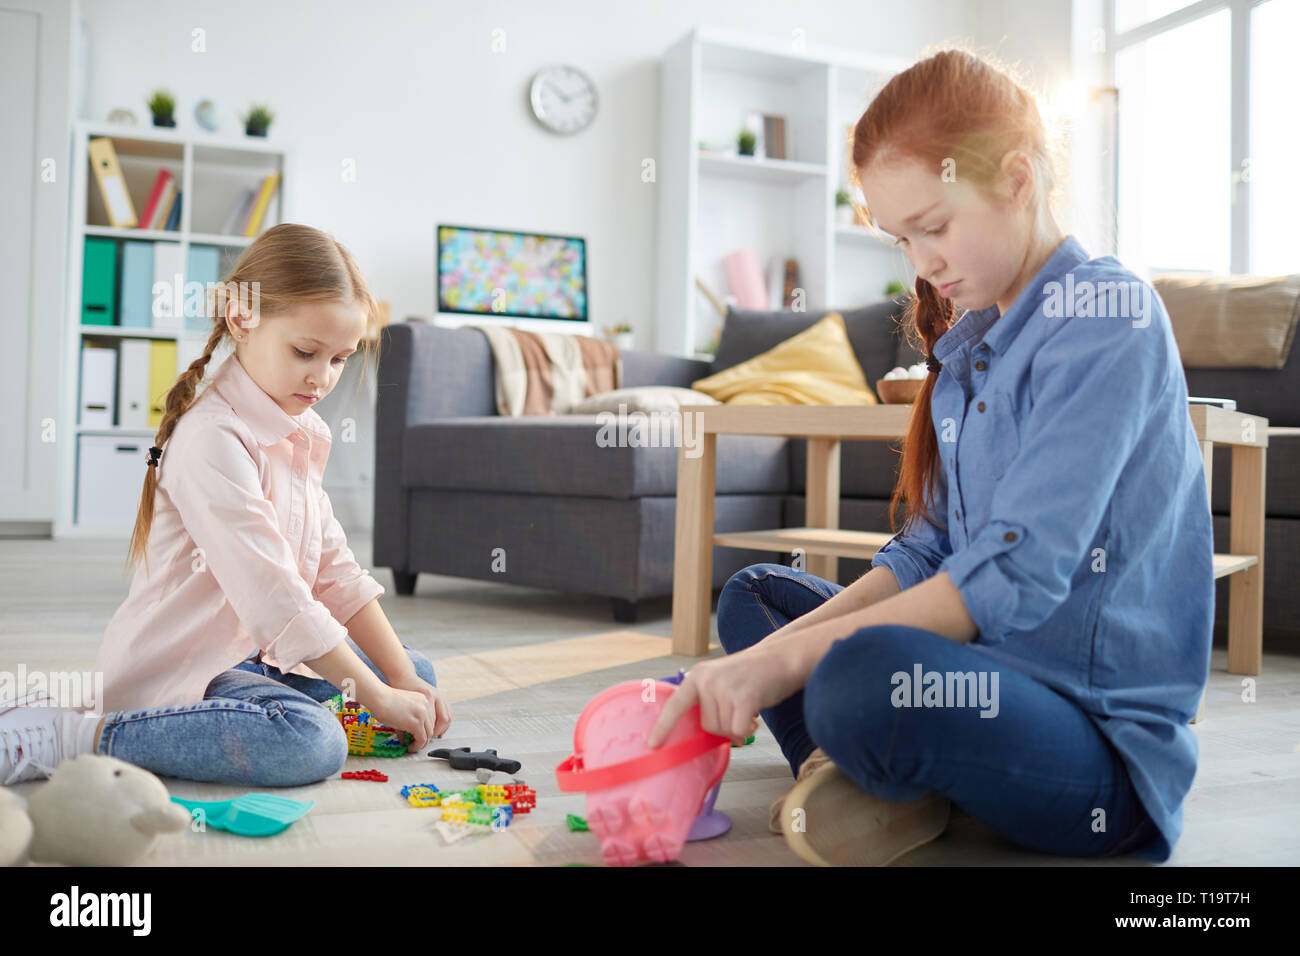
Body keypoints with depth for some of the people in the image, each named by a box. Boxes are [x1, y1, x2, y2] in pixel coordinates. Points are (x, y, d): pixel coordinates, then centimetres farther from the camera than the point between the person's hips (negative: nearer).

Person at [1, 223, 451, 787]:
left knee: (416, 672, 11)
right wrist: (377, 698, -22)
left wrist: (401, 678, -2)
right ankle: (67, 736, -18)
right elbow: (273, 597, -27)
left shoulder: (302, 434, 8)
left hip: (248, 653, 9)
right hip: (173, 670, -9)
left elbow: (336, 569, 7)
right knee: (312, 743, -33)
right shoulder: (213, 441, -22)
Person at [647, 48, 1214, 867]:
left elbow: (1018, 573, -24)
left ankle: (865, 770, -4)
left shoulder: (1107, 312, -14)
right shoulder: (971, 340, 13)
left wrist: (788, 658, -25)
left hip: (1104, 735, -9)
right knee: (754, 595, 15)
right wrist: (782, 647, -6)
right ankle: (882, 788, -7)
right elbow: (928, 551, 9)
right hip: (988, 671, 9)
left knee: (867, 676, -38)